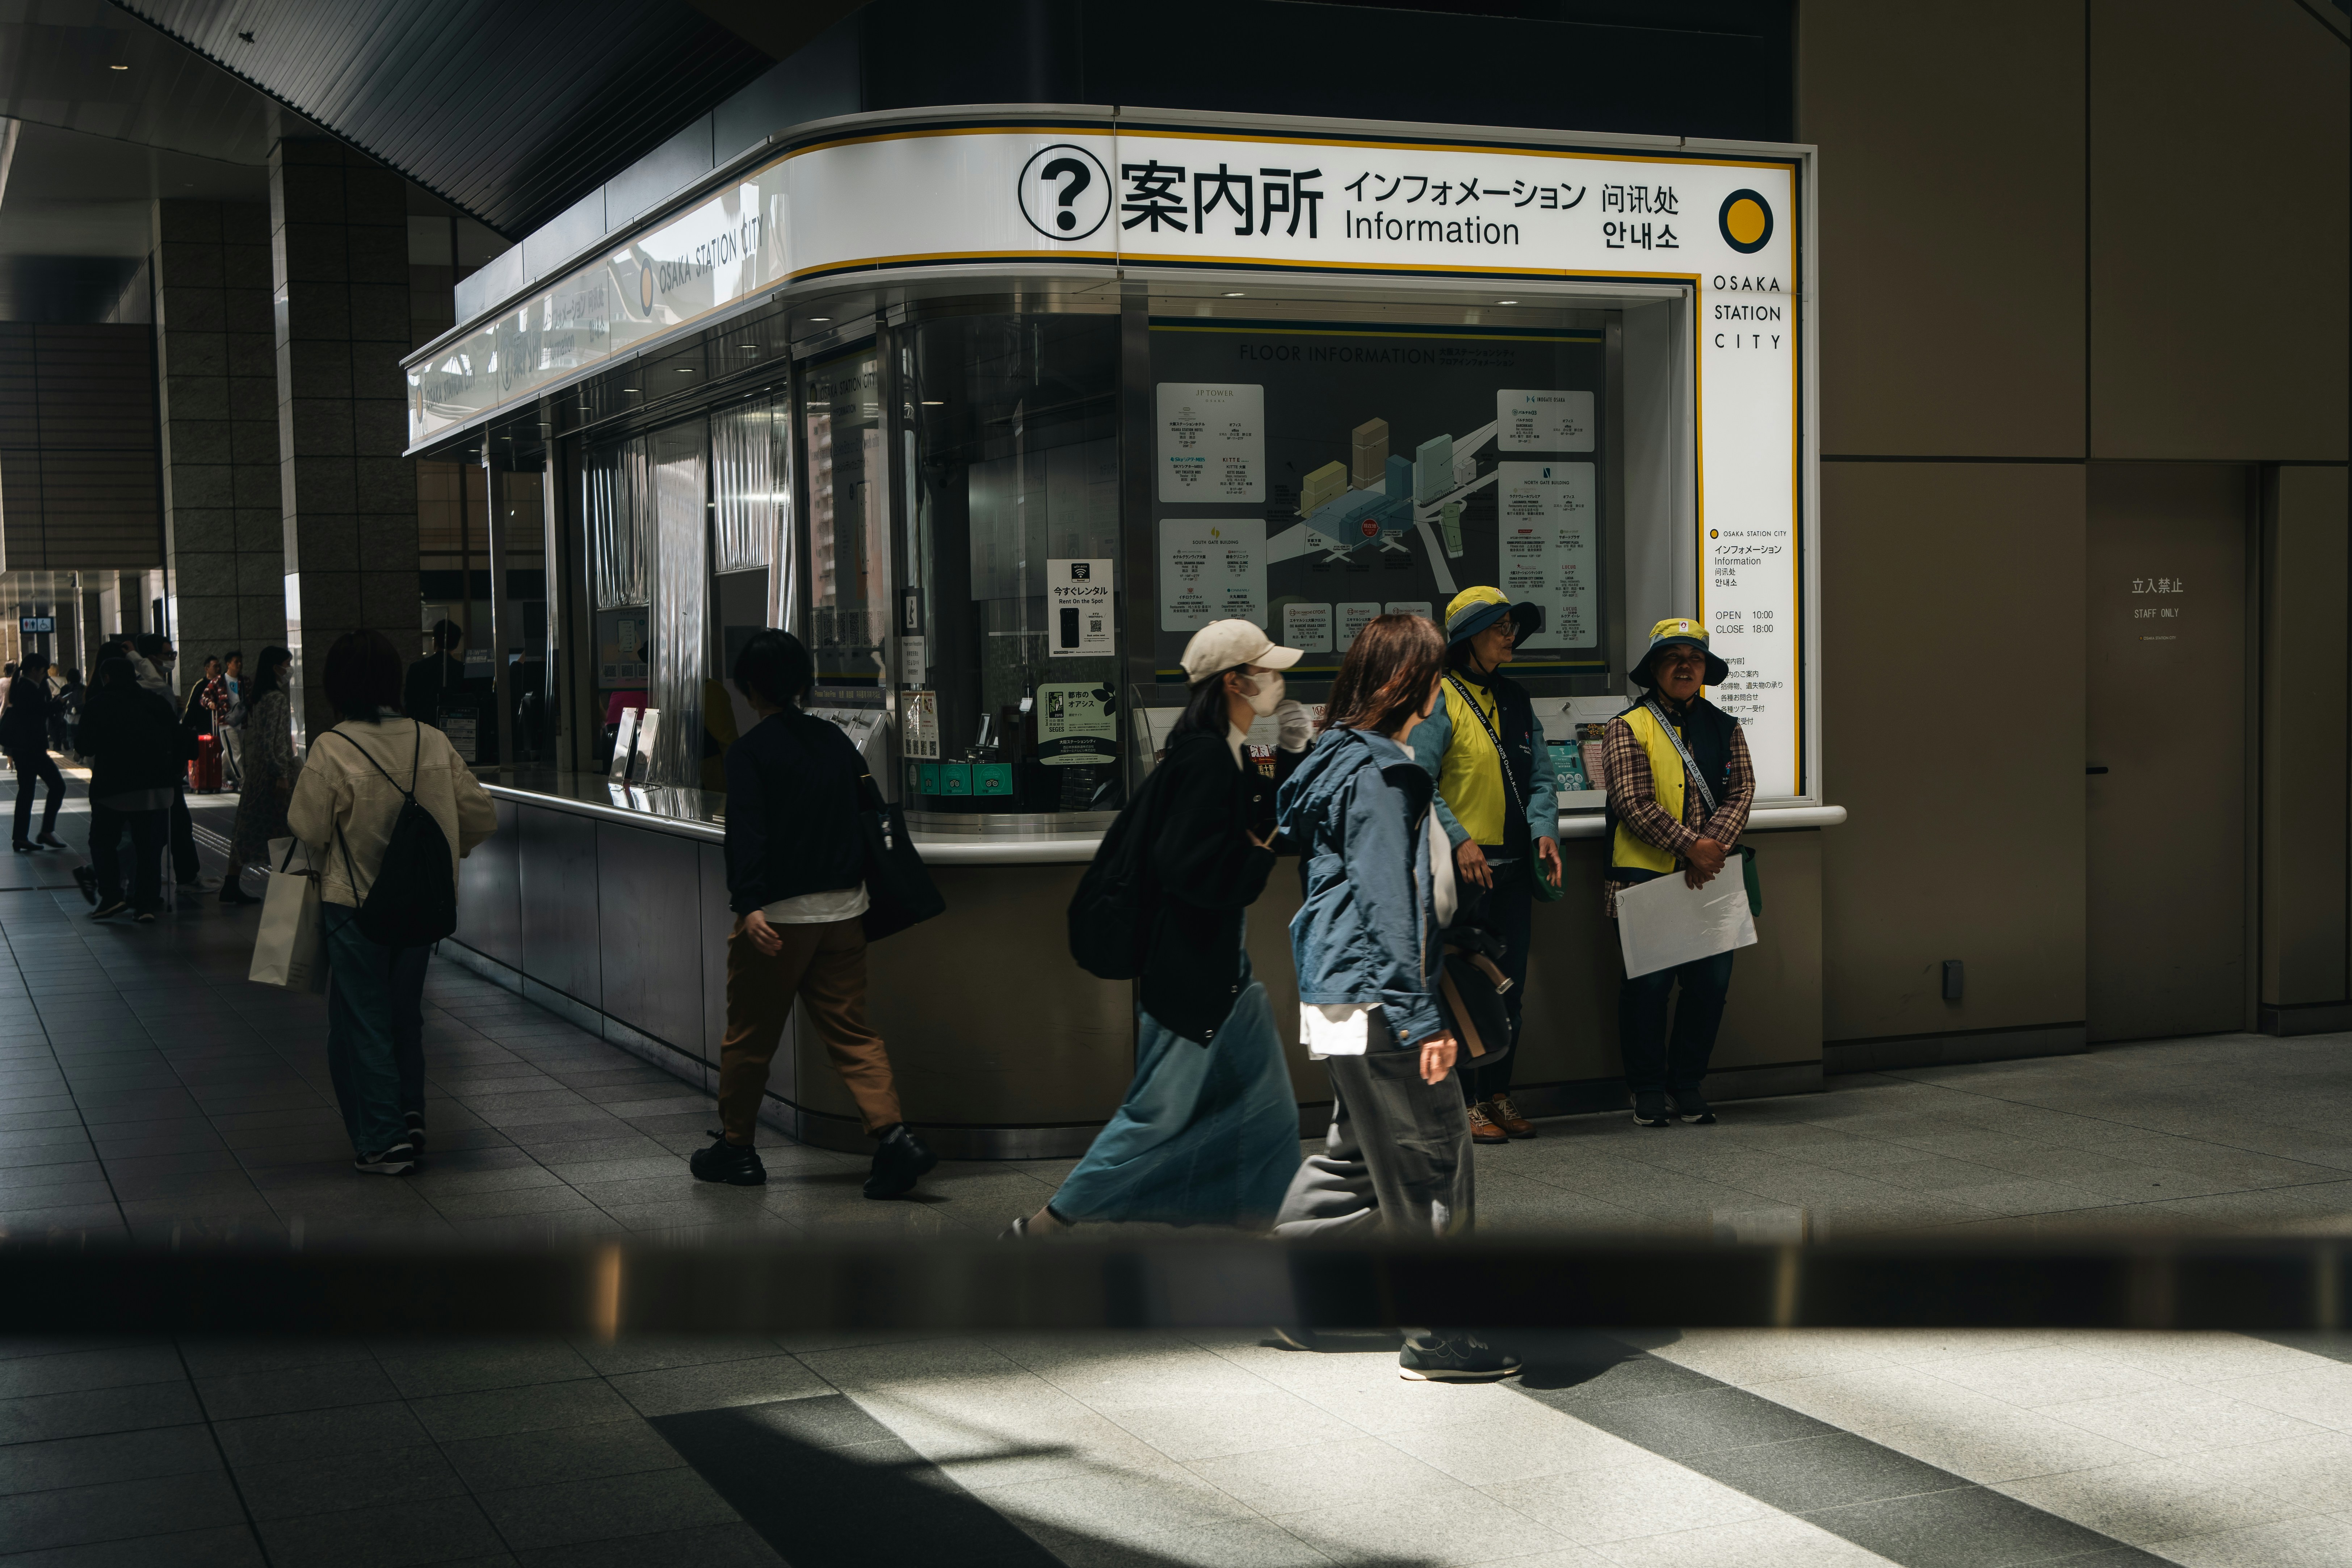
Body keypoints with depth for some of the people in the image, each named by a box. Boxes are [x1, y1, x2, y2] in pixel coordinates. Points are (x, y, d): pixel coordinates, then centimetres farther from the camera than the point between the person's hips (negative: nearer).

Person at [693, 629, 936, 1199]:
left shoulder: (749, 752, -9)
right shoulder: (835, 740, 8)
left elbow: (747, 833, -20)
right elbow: (866, 806, 15)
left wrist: (750, 905, -27)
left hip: (779, 915, -5)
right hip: (843, 909, 5)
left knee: (748, 1037, 10)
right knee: (852, 1031, 5)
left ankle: (735, 1148, 21)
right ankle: (893, 1136, -11)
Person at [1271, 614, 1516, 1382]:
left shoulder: (1346, 758, 14)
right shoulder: (1379, 774, -17)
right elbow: (1388, 902, -22)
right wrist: (1423, 1018, -23)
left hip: (1346, 996, 10)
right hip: (1377, 1000, -10)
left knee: (1359, 1153, 19)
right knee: (1431, 1157, -2)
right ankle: (1436, 1335, 6)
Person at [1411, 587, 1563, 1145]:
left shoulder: (1515, 699, 14)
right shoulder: (1438, 699, -7)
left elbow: (1540, 774, 14)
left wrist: (1545, 829, -4)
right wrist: (1458, 839, -21)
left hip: (1514, 867, 7)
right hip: (1462, 868, -7)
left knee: (1509, 986, 11)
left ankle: (1497, 1094, 21)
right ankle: (1464, 1101, 6)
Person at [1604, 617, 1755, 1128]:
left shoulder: (1724, 728, 14)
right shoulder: (1627, 729, 0)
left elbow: (1741, 792, 3)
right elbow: (1635, 804, -10)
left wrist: (1713, 847, -13)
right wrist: (1692, 846, -16)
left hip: (1710, 877, 4)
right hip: (1646, 877, -4)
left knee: (1712, 980, 3)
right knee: (1649, 981, -1)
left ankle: (1688, 1085, 18)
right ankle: (1648, 1091, 12)